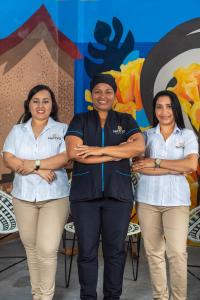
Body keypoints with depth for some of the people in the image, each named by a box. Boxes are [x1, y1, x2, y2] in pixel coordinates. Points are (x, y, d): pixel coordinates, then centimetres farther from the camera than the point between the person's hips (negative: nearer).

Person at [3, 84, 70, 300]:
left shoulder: (62, 129, 3)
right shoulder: (17, 130, 9)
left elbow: (65, 157, -11)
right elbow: (8, 159, -3)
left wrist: (35, 163, -15)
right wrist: (40, 170, -13)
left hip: (54, 197, -3)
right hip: (23, 196, 3)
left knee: (47, 249, -8)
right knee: (31, 247, 12)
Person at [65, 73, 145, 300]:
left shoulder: (126, 120, 10)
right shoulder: (79, 120, 7)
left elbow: (139, 147, -8)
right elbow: (73, 152, -10)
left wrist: (99, 150, -14)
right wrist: (118, 153, -11)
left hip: (118, 194, 1)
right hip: (84, 194, 0)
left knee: (115, 250, 8)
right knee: (87, 251, 6)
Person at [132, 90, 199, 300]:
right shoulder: (146, 135, 7)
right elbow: (138, 167, -7)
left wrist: (156, 162, -9)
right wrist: (176, 168, -11)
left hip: (176, 201, -1)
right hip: (147, 200, 2)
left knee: (177, 253, -7)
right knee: (154, 252, 7)